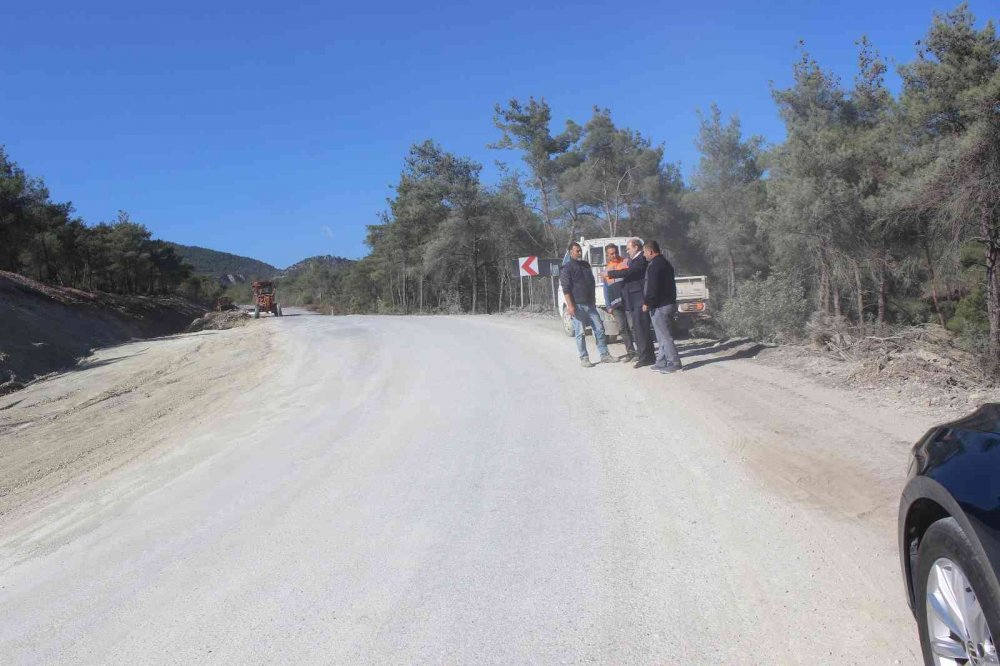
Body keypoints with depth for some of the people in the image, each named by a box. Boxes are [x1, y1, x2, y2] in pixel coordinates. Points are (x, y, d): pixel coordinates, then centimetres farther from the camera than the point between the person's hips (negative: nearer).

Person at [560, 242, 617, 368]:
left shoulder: (586, 265, 16)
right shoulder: (567, 269, -5)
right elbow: (566, 289, -12)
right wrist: (570, 305, -20)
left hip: (590, 304, 7)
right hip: (578, 306, -6)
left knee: (599, 329, 5)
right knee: (580, 333, -2)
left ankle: (604, 355, 12)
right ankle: (584, 358, 5)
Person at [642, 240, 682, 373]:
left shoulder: (655, 265, -15)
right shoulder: (665, 263, 19)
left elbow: (653, 287, -22)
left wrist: (647, 302, -14)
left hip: (659, 306, -11)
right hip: (669, 302, 11)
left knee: (664, 336, -7)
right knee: (663, 335, 15)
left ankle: (673, 363, -6)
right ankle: (661, 362, 19)